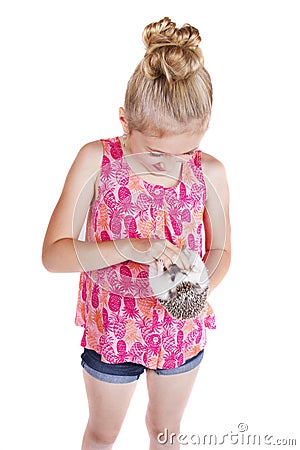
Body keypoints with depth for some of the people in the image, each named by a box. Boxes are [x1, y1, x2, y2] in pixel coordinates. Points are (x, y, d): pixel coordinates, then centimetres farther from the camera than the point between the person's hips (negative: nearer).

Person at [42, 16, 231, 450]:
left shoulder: (209, 173, -15)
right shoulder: (97, 161, -20)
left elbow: (220, 250, -2)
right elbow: (53, 253, -22)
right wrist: (130, 247, -36)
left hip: (182, 328, 2)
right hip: (111, 328, -1)